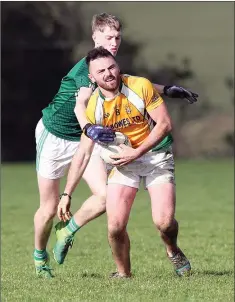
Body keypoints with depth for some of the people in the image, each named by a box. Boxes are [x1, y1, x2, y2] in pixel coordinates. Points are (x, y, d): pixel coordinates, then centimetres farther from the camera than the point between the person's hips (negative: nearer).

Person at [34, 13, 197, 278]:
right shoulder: (88, 67, -24)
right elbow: (80, 104, -41)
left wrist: (168, 90, 16)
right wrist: (89, 129, -61)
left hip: (81, 138, 6)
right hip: (53, 135, -6)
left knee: (104, 196, -14)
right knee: (49, 208, 1)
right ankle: (39, 255, 27)